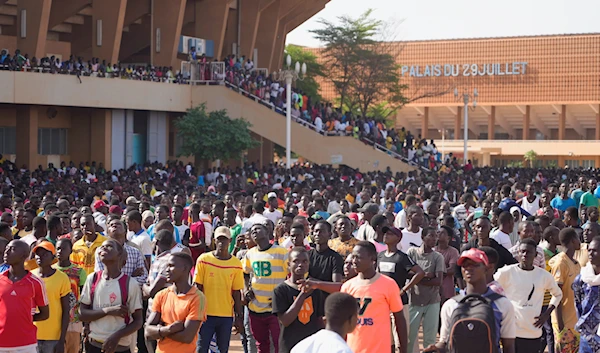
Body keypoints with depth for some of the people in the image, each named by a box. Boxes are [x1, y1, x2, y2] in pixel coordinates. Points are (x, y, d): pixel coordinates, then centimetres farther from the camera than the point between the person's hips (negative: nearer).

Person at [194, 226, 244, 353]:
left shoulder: (236, 264, 2)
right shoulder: (203, 259, -3)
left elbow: (236, 292, 6)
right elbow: (198, 288, -1)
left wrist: (239, 317, 5)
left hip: (227, 315, 2)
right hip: (206, 314, -2)